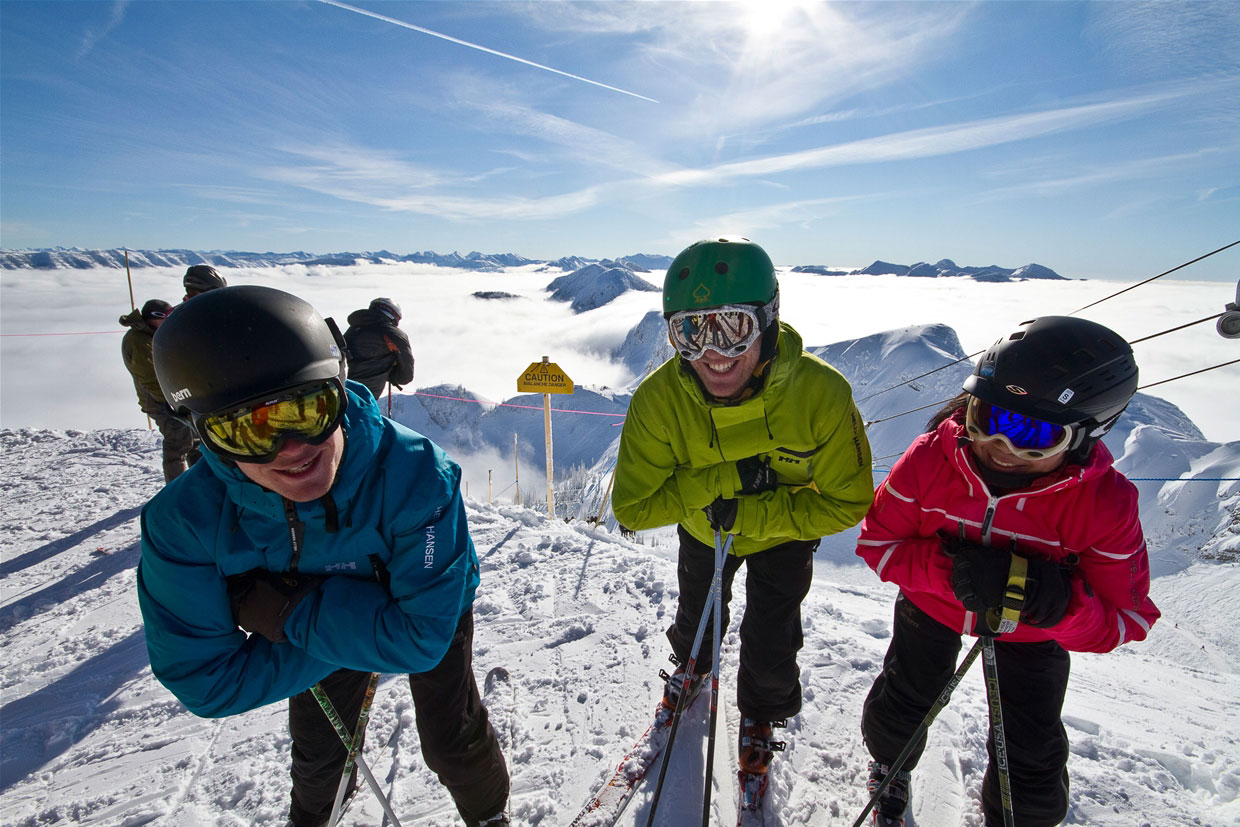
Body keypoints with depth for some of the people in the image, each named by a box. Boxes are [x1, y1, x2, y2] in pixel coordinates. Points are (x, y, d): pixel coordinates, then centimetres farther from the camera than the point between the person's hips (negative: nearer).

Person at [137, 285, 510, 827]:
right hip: (325, 629, 3)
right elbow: (207, 684, -27)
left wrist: (289, 610, -39)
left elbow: (422, 637, -40)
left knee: (452, 744, 11)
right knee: (317, 751, 25)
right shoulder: (184, 521, -34)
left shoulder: (414, 474, -45)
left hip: (427, 609, -2)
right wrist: (311, 615, -30)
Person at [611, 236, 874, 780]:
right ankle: (692, 666, 63)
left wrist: (747, 514, -33)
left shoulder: (821, 392, -36)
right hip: (703, 529, 2)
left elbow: (846, 503, -25)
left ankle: (761, 715, 43)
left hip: (786, 533, -1)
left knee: (769, 645, 5)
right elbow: (632, 508, -29)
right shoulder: (659, 399, -35)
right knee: (698, 616, 25)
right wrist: (725, 478, -38)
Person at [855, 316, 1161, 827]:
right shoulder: (932, 457, -31)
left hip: (1032, 634, 0)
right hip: (932, 606, 1)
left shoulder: (1106, 504, -30)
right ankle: (891, 770, 51)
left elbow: (1124, 622, -23)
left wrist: (1056, 602, -45)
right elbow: (877, 541, -21)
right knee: (895, 714, 13)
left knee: (1033, 766, 6)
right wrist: (947, 568, -40)